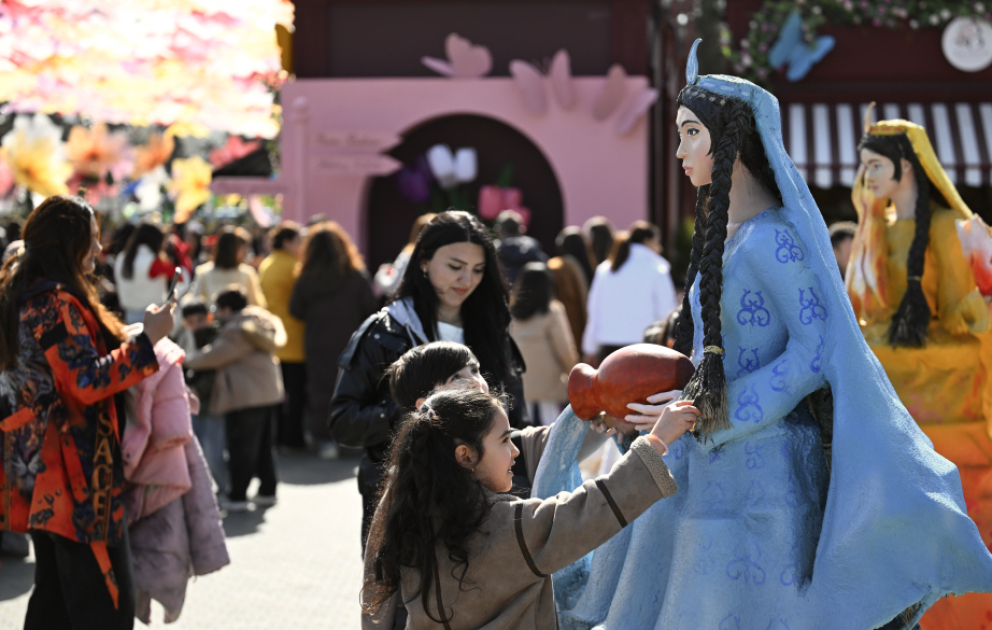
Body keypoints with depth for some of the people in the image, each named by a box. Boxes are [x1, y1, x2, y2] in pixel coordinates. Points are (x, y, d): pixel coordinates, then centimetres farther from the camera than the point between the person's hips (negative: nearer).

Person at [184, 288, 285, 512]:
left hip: (245, 397, -10)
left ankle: (238, 497, -3)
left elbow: (213, 356, -14)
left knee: (241, 447, -5)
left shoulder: (236, 331, -17)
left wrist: (189, 361, 2)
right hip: (268, 392, 10)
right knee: (263, 445, 17)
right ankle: (267, 491, 23)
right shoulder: (259, 321, 13)